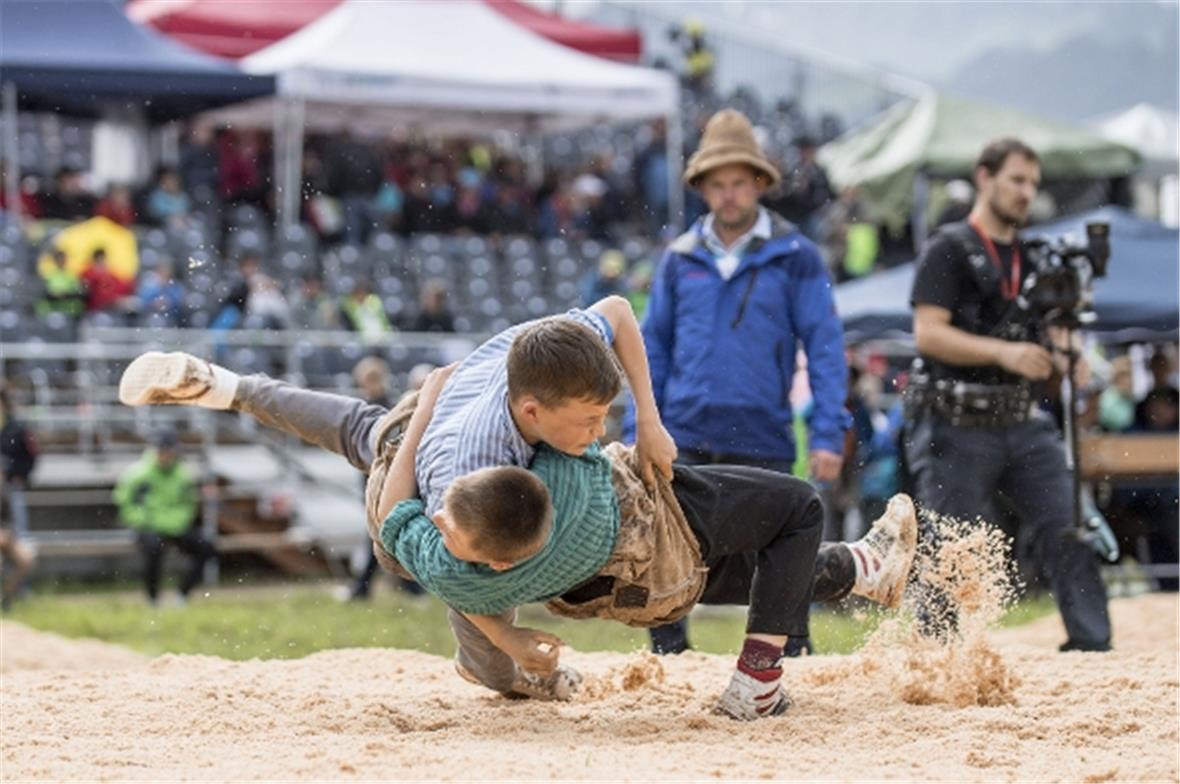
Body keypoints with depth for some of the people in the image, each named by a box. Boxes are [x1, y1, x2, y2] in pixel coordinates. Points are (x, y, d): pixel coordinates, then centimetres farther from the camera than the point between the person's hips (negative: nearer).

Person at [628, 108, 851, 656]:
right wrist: (640, 435, 8)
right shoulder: (680, 258, 9)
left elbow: (824, 345, -2)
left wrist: (828, 434, -10)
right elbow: (653, 348, 13)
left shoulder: (794, 257, 0)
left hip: (762, 442, -2)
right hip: (685, 442, 3)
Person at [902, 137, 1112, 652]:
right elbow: (928, 334, -14)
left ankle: (1093, 648, -6)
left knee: (1074, 529, -7)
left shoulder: (1033, 257, 17)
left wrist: (1065, 359, -5)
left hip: (1023, 423, 6)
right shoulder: (949, 249, -4)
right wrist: (1004, 352, -25)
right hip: (957, 430, -6)